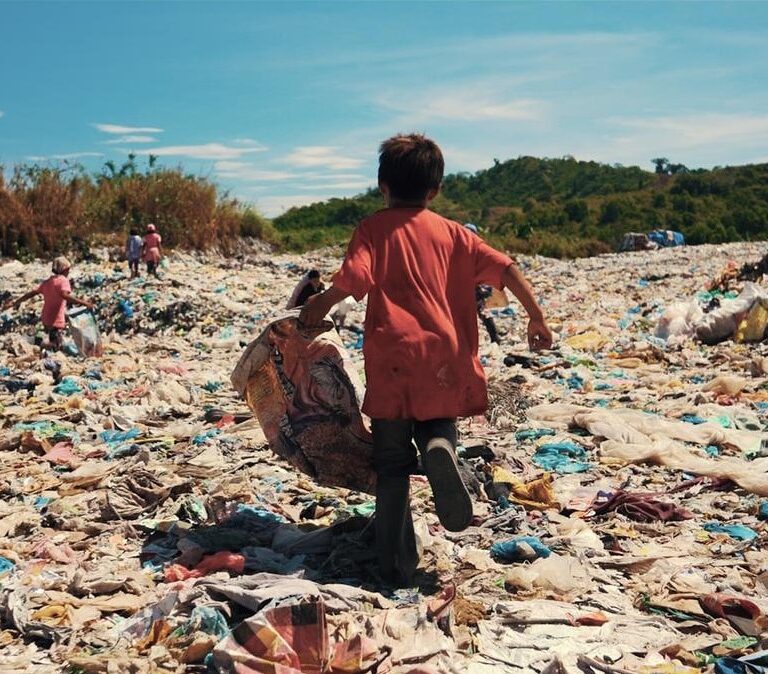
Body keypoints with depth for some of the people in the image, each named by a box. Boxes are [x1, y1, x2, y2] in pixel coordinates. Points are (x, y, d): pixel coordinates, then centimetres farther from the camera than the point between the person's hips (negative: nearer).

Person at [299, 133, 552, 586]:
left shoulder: (373, 228, 4)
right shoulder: (451, 232, 12)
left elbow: (356, 276, -14)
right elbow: (505, 268, 4)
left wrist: (321, 305, 1)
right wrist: (537, 317, 10)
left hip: (391, 358, -2)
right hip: (444, 356, 2)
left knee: (393, 464, 6)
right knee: (438, 427, 23)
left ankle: (397, 565, 2)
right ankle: (440, 449, -15)